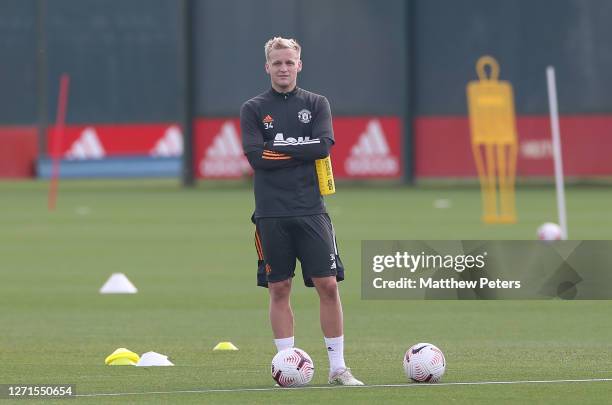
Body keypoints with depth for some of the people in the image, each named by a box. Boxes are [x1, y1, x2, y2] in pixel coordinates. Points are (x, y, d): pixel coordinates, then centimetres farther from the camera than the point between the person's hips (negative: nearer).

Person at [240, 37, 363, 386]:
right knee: (279, 290, 1)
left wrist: (280, 145, -9)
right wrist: (301, 150, -8)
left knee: (328, 285, -4)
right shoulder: (253, 109, 6)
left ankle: (338, 366, 2)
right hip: (271, 214, 0)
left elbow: (323, 146, -7)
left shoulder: (317, 104, 9)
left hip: (311, 210, 1)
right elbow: (256, 156, -8)